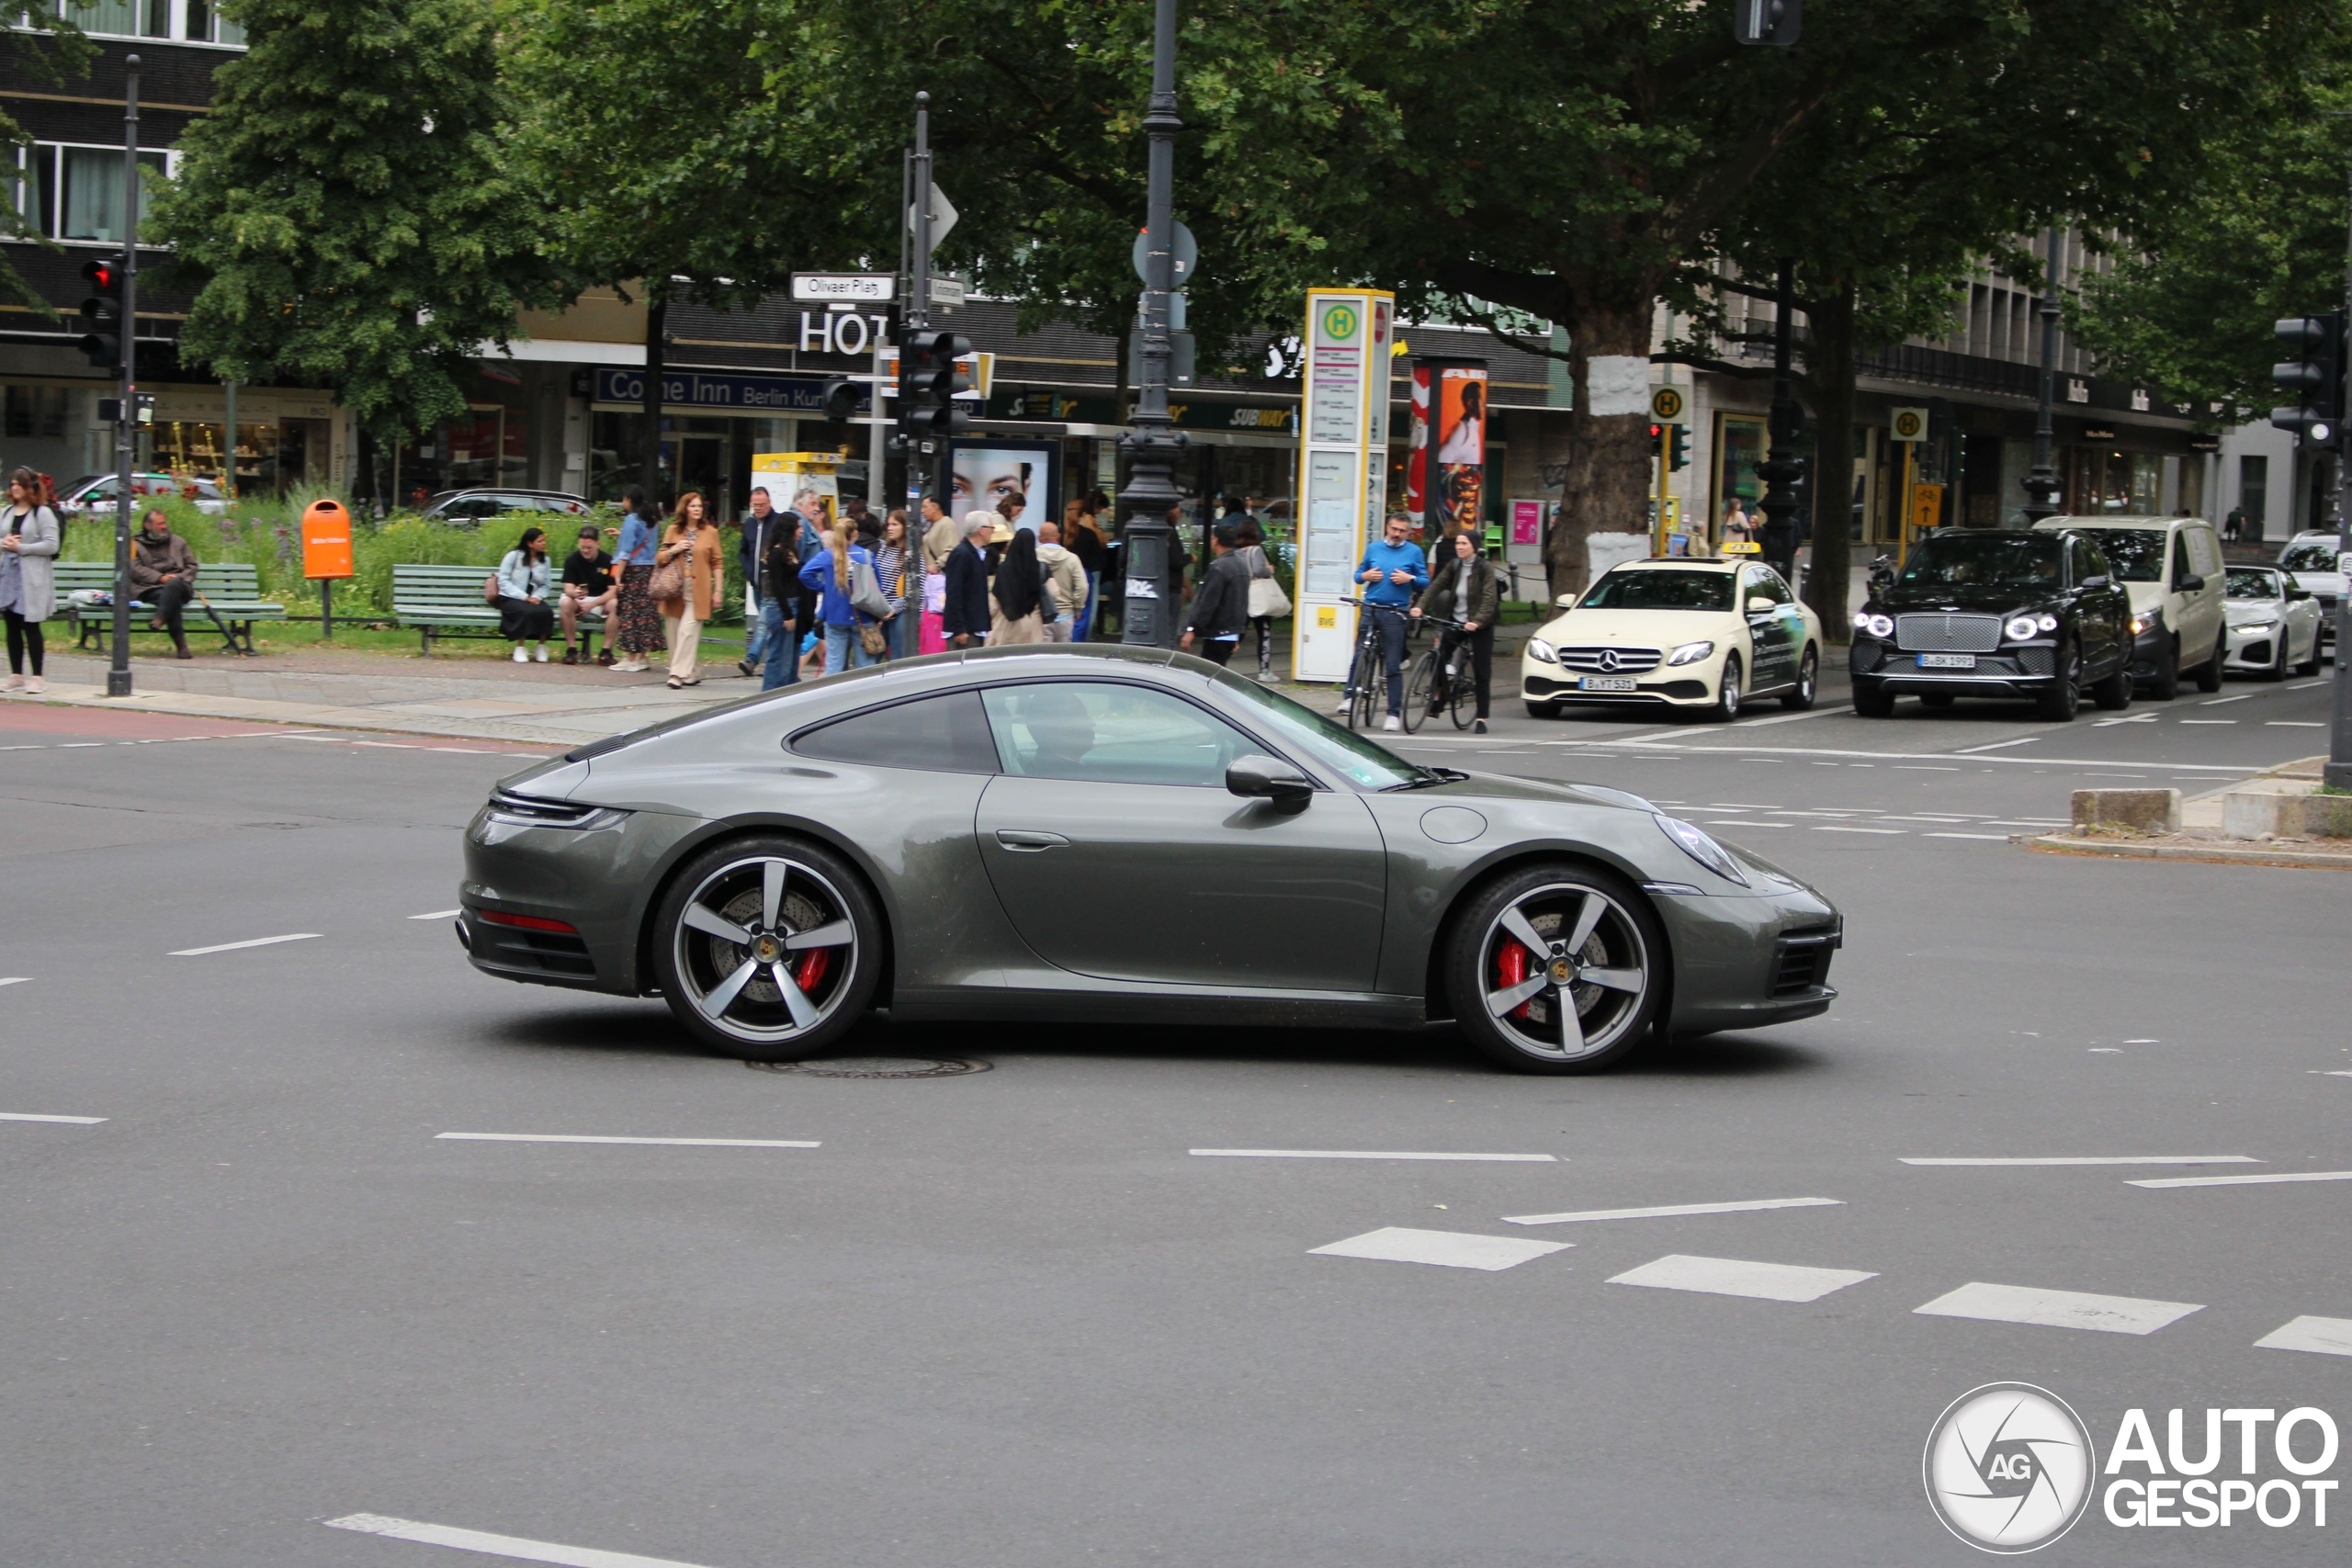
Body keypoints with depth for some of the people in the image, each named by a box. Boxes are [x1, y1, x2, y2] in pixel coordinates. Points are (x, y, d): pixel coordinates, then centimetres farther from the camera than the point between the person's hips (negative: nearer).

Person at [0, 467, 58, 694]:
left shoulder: (43, 513, -5)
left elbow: (51, 545, -12)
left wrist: (20, 547, -14)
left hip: (32, 578, -6)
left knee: (31, 627, -4)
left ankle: (36, 677, 0)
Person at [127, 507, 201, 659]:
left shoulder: (177, 542, 25)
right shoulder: (136, 544, 17)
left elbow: (192, 566, 20)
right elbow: (135, 569, 2)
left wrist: (180, 578, -3)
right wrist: (160, 577, -11)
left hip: (178, 585, 2)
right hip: (151, 588, -2)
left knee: (173, 585, -37)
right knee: (171, 599, -36)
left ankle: (159, 620, -53)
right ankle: (180, 644, -45)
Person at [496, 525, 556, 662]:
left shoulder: (545, 560, 10)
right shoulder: (514, 556, -2)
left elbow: (545, 586, 8)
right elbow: (503, 581, -8)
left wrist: (537, 597, -15)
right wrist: (524, 597, -16)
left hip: (533, 599, 4)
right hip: (510, 598, -4)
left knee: (547, 612, -29)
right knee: (528, 611, -35)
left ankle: (542, 646, -14)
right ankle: (520, 648, -22)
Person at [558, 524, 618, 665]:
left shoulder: (608, 561, -10)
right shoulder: (572, 560, -9)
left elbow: (613, 591, -12)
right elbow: (568, 588, -14)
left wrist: (592, 604, -24)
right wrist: (574, 593, -40)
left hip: (602, 600, 0)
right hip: (578, 600, 0)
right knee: (566, 603, -33)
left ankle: (606, 651, -24)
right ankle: (571, 649, -24)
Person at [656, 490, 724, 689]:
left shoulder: (710, 531, 6)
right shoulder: (674, 530, 12)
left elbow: (716, 563, 6)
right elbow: (659, 558, 14)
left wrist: (718, 590, 1)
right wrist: (673, 550, -5)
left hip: (697, 590, -3)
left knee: (688, 631, -14)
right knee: (674, 633, 2)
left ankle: (679, 674, -15)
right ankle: (691, 673, 13)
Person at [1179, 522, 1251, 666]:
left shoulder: (1218, 568, -17)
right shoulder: (1241, 565, 13)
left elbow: (1207, 603, -23)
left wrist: (1191, 630, -21)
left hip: (1217, 635, -10)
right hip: (1232, 634, 10)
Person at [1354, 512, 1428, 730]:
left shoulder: (1414, 552, 4)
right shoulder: (1374, 548, 12)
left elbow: (1425, 582, 6)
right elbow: (1358, 574, 17)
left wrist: (1410, 578, -13)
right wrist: (1365, 576, -6)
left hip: (1394, 613, -2)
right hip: (1369, 609, 2)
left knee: (1393, 666, -1)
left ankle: (1394, 714, 2)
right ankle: (1351, 698, 14)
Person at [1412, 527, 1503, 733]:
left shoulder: (1485, 568, -10)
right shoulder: (1453, 566, 5)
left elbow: (1489, 599, -18)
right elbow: (1436, 585, -3)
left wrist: (1477, 621, -32)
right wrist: (1420, 606, -19)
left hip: (1480, 626, -4)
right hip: (1456, 622, 4)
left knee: (1481, 673, -1)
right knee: (1439, 657, -14)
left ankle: (1481, 718, 5)